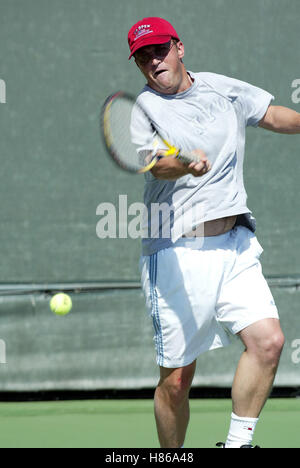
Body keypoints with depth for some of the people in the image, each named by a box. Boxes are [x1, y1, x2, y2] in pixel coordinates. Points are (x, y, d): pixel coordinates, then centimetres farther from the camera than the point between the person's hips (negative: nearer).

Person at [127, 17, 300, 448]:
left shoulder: (221, 88, 12)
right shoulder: (141, 108, -3)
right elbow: (159, 165, -22)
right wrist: (187, 164, -42)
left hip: (235, 246, 4)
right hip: (177, 253, -4)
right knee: (176, 380, -2)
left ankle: (238, 443, -4)